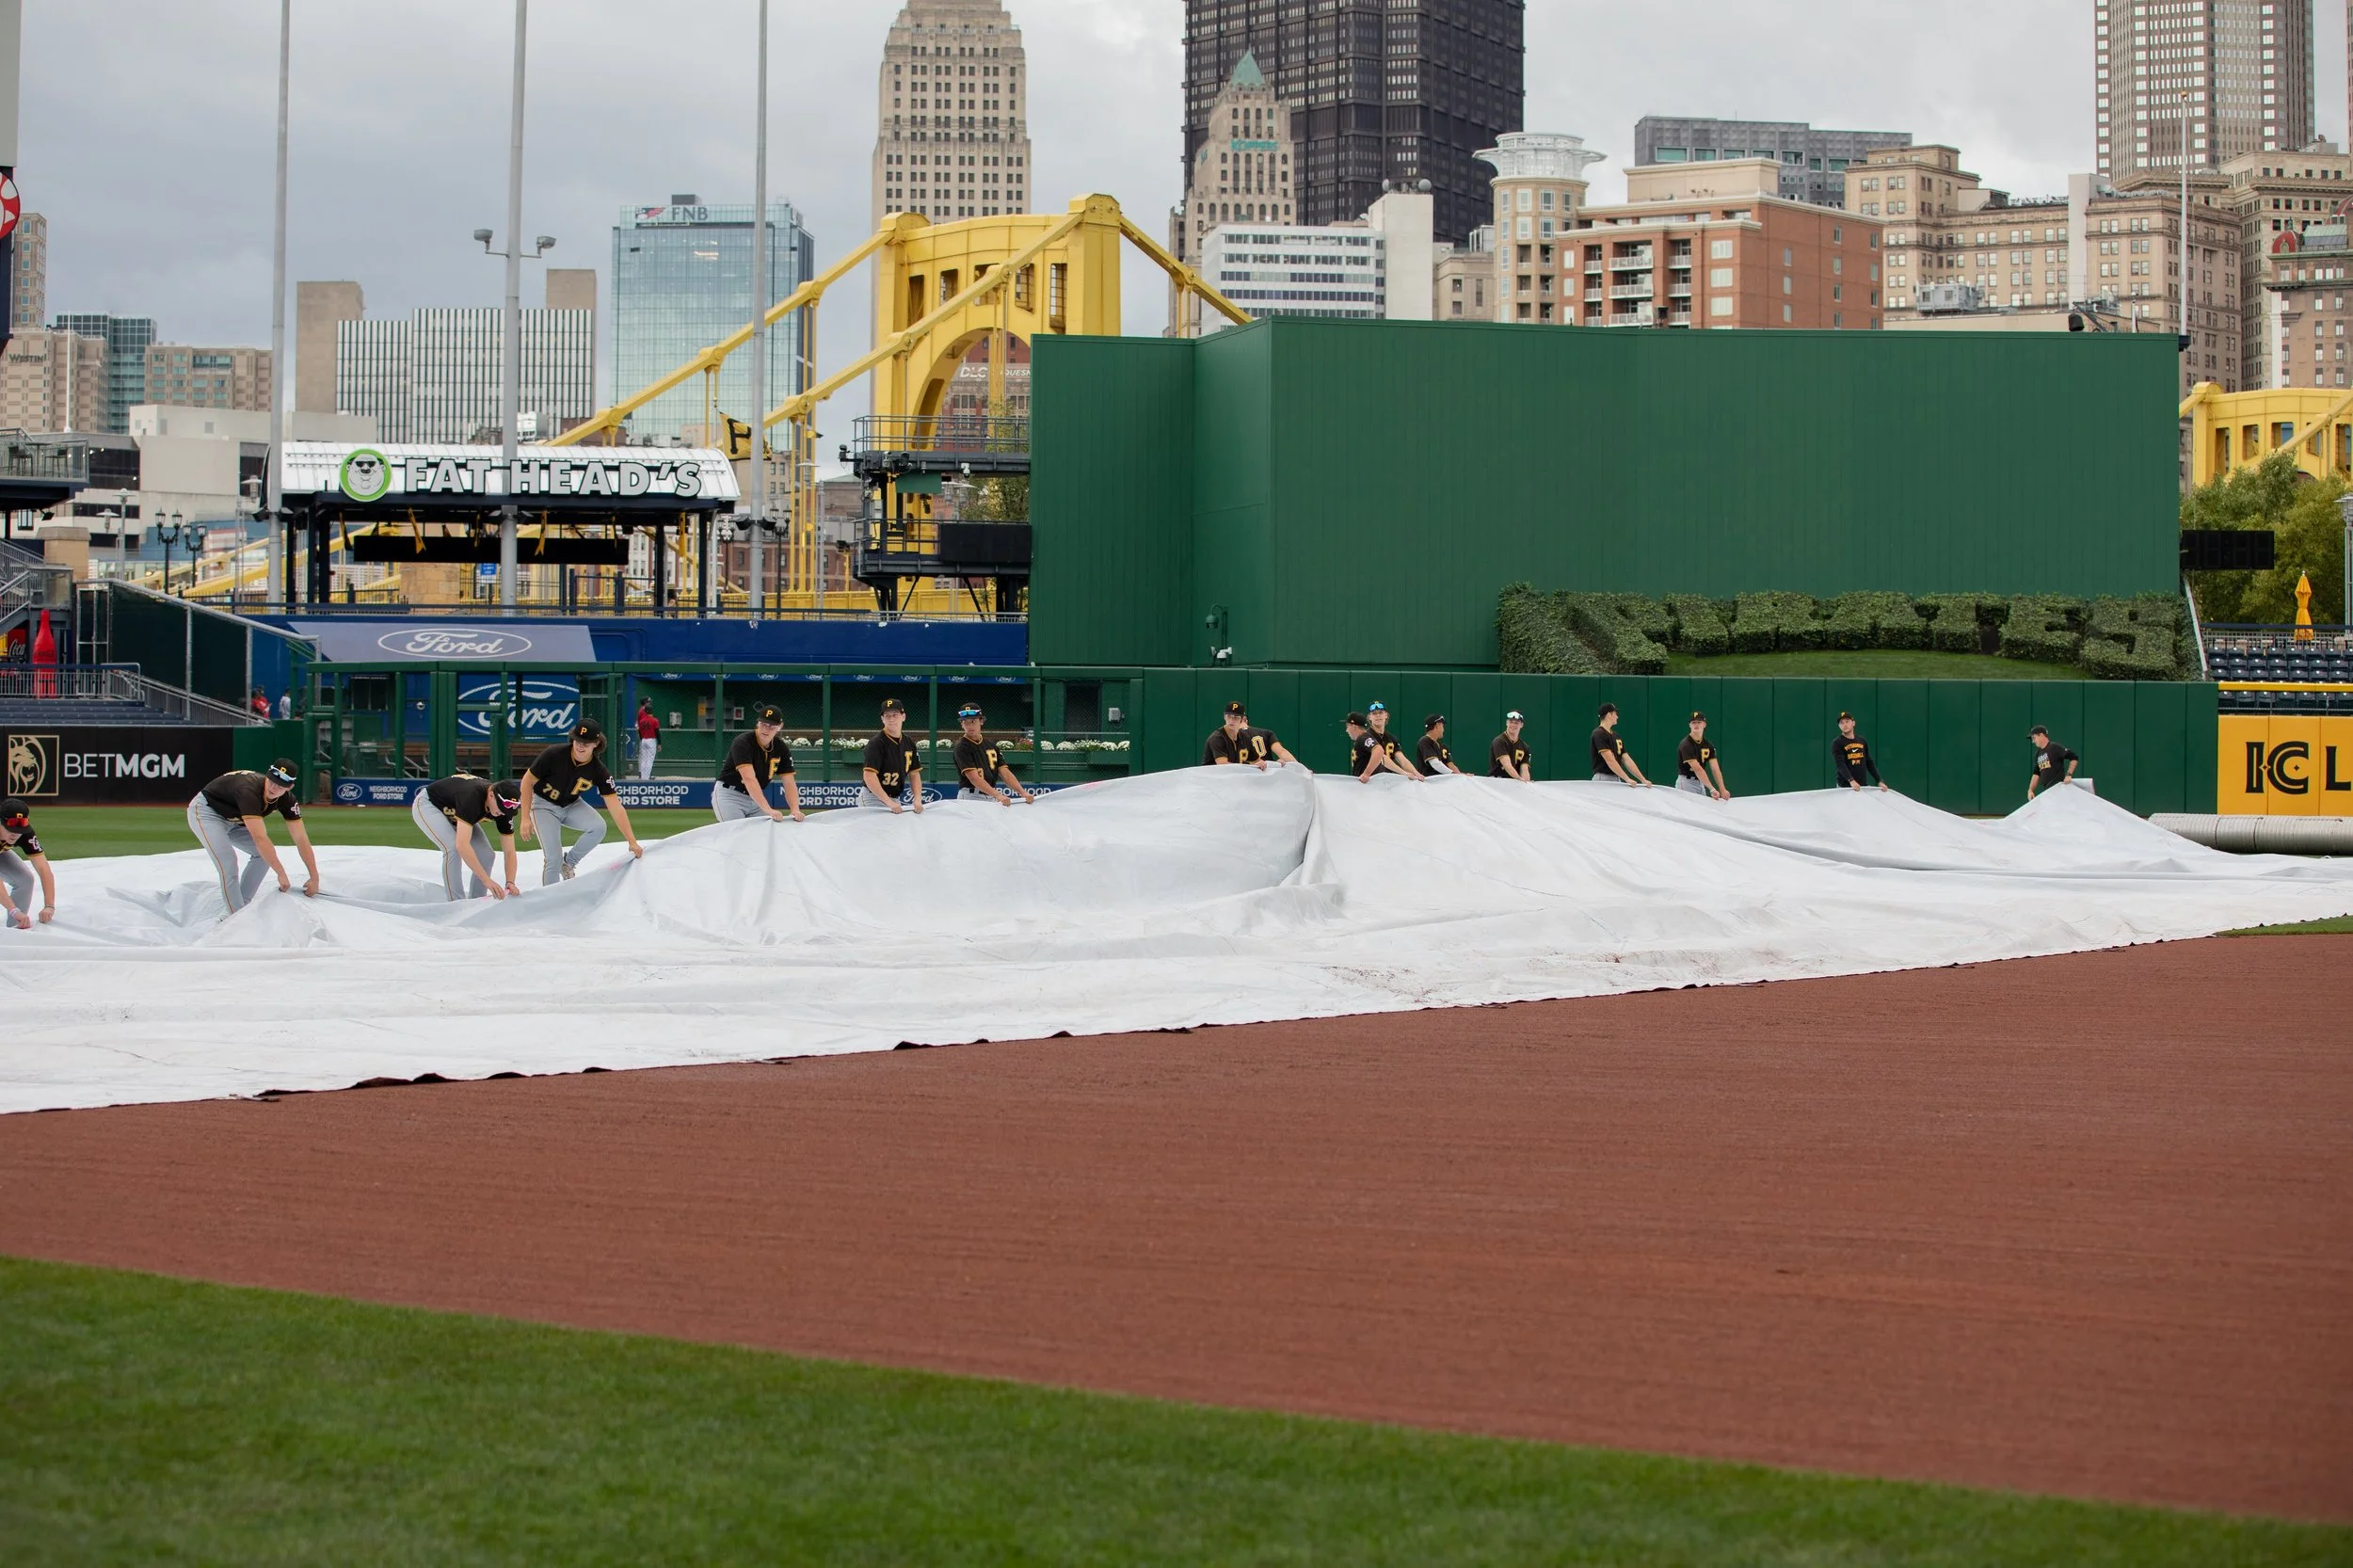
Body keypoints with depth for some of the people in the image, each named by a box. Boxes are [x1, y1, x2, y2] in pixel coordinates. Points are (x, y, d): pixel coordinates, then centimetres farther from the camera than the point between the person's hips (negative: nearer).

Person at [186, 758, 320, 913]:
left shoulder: (286, 799, -17)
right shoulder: (249, 790, -40)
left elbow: (301, 838, -14)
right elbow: (260, 838, -43)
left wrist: (314, 878, -18)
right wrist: (281, 874, -40)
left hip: (232, 820, 8)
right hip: (206, 812, -8)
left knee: (264, 854, -1)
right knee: (227, 862, -24)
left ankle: (243, 907, 7)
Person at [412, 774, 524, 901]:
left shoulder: (504, 806, -23)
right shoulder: (471, 796, -43)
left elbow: (509, 851, -15)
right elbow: (462, 845, -50)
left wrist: (510, 882, -32)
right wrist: (487, 880, -53)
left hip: (453, 813, 7)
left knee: (485, 855, -8)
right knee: (453, 849, -29)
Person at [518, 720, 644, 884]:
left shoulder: (598, 770, -20)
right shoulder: (554, 754, -27)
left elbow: (616, 807, -20)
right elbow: (528, 781, -15)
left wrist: (632, 842, -25)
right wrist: (525, 818, -17)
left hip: (571, 805, 3)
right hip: (544, 805, -3)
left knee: (598, 827, -24)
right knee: (554, 858, -17)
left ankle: (569, 862, 1)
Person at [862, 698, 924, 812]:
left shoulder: (909, 744, 9)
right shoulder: (876, 743, -13)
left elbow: (914, 774, 11)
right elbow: (869, 777, -22)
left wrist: (918, 800, -6)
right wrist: (889, 802, -27)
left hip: (896, 799, 6)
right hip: (873, 798, -6)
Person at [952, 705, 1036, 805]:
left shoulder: (991, 747, 14)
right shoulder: (962, 748, -6)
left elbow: (1005, 774, 6)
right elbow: (974, 778, -17)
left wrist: (1023, 793, -10)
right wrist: (998, 796, -27)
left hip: (991, 799, 6)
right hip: (970, 797, -6)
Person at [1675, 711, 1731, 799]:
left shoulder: (1708, 745, 5)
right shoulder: (1686, 745, -16)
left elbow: (1715, 769, -3)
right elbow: (1697, 769, -24)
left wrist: (1722, 790, -17)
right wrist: (1712, 789, -31)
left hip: (1700, 783, 7)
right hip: (1686, 782, -7)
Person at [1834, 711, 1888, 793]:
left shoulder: (1862, 741, 12)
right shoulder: (1837, 743, -4)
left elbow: (1869, 763, 14)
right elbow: (1840, 764, -17)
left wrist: (1879, 781, 4)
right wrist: (1851, 780, -32)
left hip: (1862, 786, 4)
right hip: (1845, 786, -4)